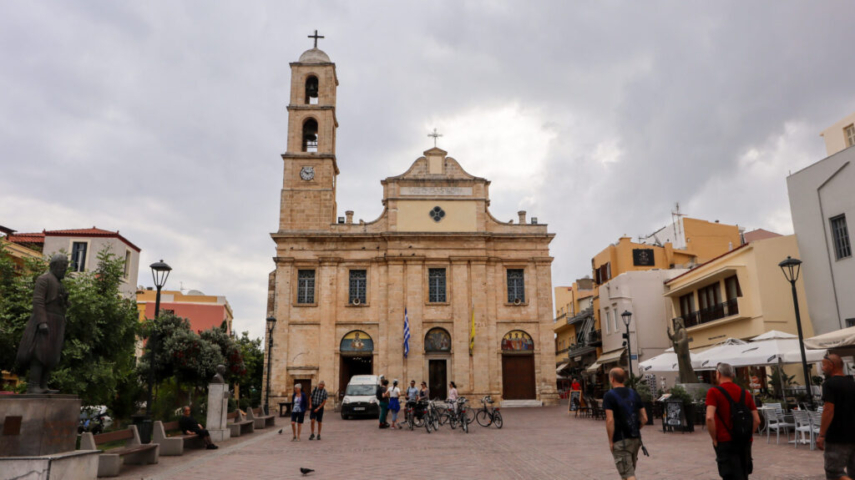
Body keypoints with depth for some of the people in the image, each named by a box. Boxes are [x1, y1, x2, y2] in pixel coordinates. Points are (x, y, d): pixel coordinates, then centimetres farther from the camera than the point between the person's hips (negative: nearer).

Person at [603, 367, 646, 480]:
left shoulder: (609, 396, -11)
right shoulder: (634, 394, 7)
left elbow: (610, 420, -18)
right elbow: (644, 418, 6)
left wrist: (610, 441, -11)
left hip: (621, 441, -6)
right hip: (636, 438, 6)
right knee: (630, 471, 23)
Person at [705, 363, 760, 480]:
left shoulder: (714, 392, -8)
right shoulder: (745, 393, 9)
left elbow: (710, 418, -20)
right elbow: (757, 420, 6)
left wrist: (714, 439, -10)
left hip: (725, 443, -5)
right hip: (745, 443, 5)